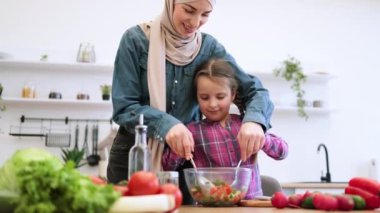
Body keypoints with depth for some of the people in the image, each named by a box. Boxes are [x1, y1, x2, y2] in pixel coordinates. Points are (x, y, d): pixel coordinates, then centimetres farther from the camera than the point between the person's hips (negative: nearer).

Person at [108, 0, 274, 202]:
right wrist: (164, 123, -32)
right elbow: (123, 107, -15)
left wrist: (254, 120, -28)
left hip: (185, 157, 2)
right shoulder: (136, 39, -11)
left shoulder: (209, 47, -3)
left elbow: (256, 90, -6)